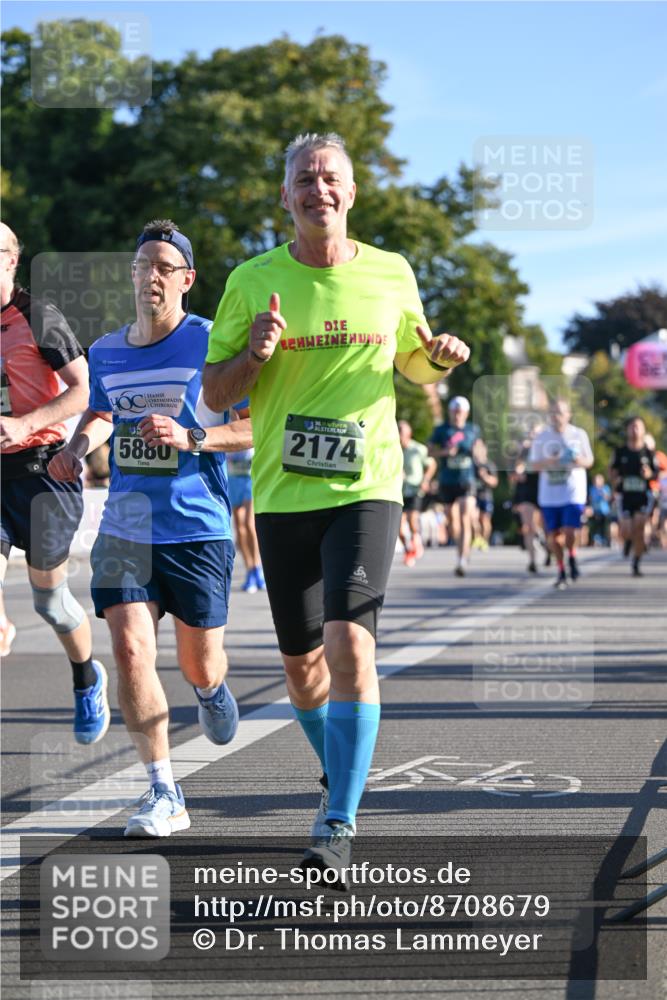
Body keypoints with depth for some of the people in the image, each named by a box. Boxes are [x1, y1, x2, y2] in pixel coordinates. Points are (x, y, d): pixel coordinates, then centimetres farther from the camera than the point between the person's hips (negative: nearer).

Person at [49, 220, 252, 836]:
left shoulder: (211, 342, -7)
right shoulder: (106, 352, 8)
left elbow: (258, 426, -8)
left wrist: (190, 438, -22)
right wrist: (74, 449, 4)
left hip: (197, 527, -3)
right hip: (126, 526, 3)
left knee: (198, 666, 6)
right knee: (130, 649, -13)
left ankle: (212, 690, 47)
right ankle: (165, 795, -4)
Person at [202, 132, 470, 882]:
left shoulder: (391, 275, 3)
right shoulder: (253, 281, 1)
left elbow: (415, 363, 19)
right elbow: (214, 394, 3)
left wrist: (440, 358, -5)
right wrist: (254, 355, -17)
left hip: (365, 489, -2)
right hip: (282, 495, 2)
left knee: (349, 642, -19)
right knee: (301, 660, 11)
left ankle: (339, 822, -16)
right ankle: (340, 776, 39)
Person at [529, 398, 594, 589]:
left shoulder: (579, 435, 3)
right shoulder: (541, 437, 4)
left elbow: (589, 461, 7)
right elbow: (534, 464, 3)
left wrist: (580, 461, -16)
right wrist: (548, 462, -18)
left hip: (573, 492, -2)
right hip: (549, 493, 2)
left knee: (569, 532, -14)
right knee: (553, 534, 2)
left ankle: (572, 557, 17)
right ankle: (561, 571, 18)